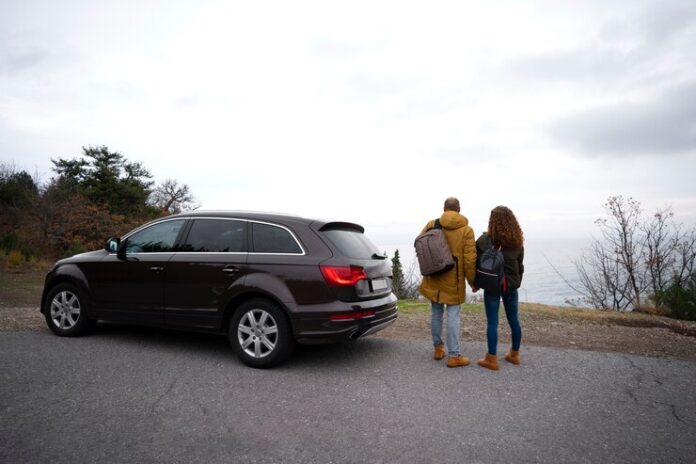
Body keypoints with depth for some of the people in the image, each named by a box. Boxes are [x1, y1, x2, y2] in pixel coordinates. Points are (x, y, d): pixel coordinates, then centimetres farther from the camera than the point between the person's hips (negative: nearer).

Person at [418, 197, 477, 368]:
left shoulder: (431, 225, -2)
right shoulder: (466, 230, -8)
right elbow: (470, 260, -10)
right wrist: (473, 282, 1)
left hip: (433, 278, 3)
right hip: (453, 280, -3)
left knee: (436, 313, 15)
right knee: (453, 316, 2)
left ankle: (438, 348, 27)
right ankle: (454, 356, 6)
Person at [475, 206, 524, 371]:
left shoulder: (485, 240, -11)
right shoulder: (517, 241, 2)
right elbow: (520, 266, 9)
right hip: (511, 286, 5)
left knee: (492, 322, 1)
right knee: (514, 320, 15)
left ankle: (492, 359, 6)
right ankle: (514, 354, 30)